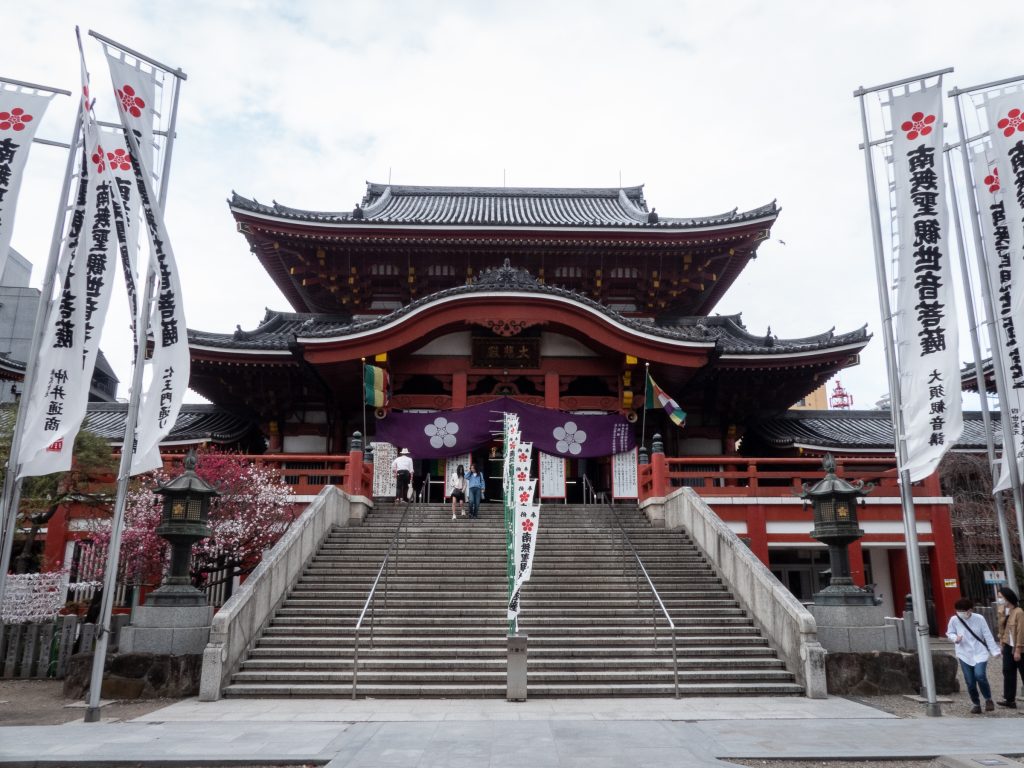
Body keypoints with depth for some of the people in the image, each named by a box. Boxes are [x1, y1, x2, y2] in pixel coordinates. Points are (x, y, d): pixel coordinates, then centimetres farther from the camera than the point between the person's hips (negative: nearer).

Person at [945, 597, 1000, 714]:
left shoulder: (979, 619, -11)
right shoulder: (954, 620, -8)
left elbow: (988, 636, -5)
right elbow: (949, 633, 5)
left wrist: (995, 651, -7)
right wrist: (955, 638, -16)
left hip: (980, 653, -2)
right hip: (965, 655, 2)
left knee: (980, 676, -21)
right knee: (970, 682, 2)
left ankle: (988, 699, 7)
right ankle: (975, 704, 26)